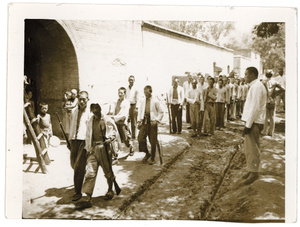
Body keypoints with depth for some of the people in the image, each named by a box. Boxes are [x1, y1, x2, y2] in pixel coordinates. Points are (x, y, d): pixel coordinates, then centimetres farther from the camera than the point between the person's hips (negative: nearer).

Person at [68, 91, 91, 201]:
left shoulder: (90, 112, -5)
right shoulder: (74, 111, 13)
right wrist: (70, 140, 18)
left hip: (84, 141, -6)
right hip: (74, 141, 6)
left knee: (79, 167, -7)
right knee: (74, 164, 14)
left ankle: (78, 192, 2)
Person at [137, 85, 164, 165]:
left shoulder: (155, 101, -3)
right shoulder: (142, 101, 8)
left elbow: (161, 112, 2)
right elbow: (140, 111, 16)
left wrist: (156, 120, -10)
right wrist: (139, 120, 5)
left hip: (152, 122, -3)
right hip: (144, 122, 3)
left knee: (153, 142, 2)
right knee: (140, 138, -9)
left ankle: (153, 158, 19)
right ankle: (147, 153, 15)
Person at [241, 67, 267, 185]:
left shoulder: (257, 86, -15)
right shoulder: (255, 86, 17)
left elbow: (255, 107, -20)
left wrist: (248, 125, -20)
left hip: (254, 122, -10)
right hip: (252, 121, 10)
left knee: (252, 148, -4)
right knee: (250, 147, 15)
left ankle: (254, 172, 4)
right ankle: (251, 170, 24)